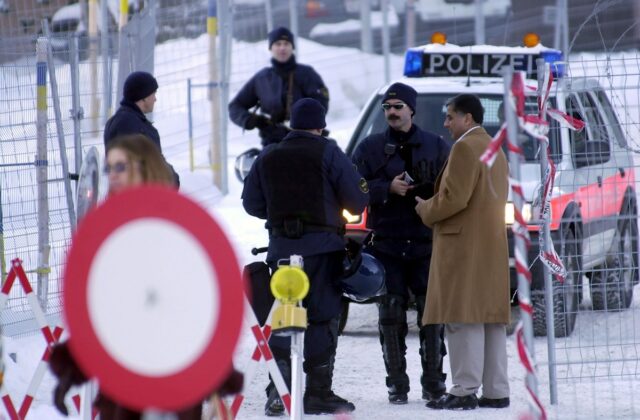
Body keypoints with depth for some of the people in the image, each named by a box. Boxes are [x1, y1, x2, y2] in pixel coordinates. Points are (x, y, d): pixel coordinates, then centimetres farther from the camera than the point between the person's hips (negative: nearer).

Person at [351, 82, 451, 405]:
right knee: (391, 317, 0)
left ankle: (433, 382, 5)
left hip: (427, 245, 0)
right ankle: (397, 384, 5)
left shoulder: (436, 147, 8)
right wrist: (388, 189, -13)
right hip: (386, 245, 0)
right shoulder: (370, 148, 9)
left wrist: (430, 189, -16)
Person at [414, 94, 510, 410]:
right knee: (490, 318, 7)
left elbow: (455, 198, -19)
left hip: (464, 243, -10)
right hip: (493, 245, 10)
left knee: (463, 317, -10)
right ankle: (496, 391, 6)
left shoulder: (465, 148, -10)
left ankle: (464, 391, -13)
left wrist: (427, 209, -1)